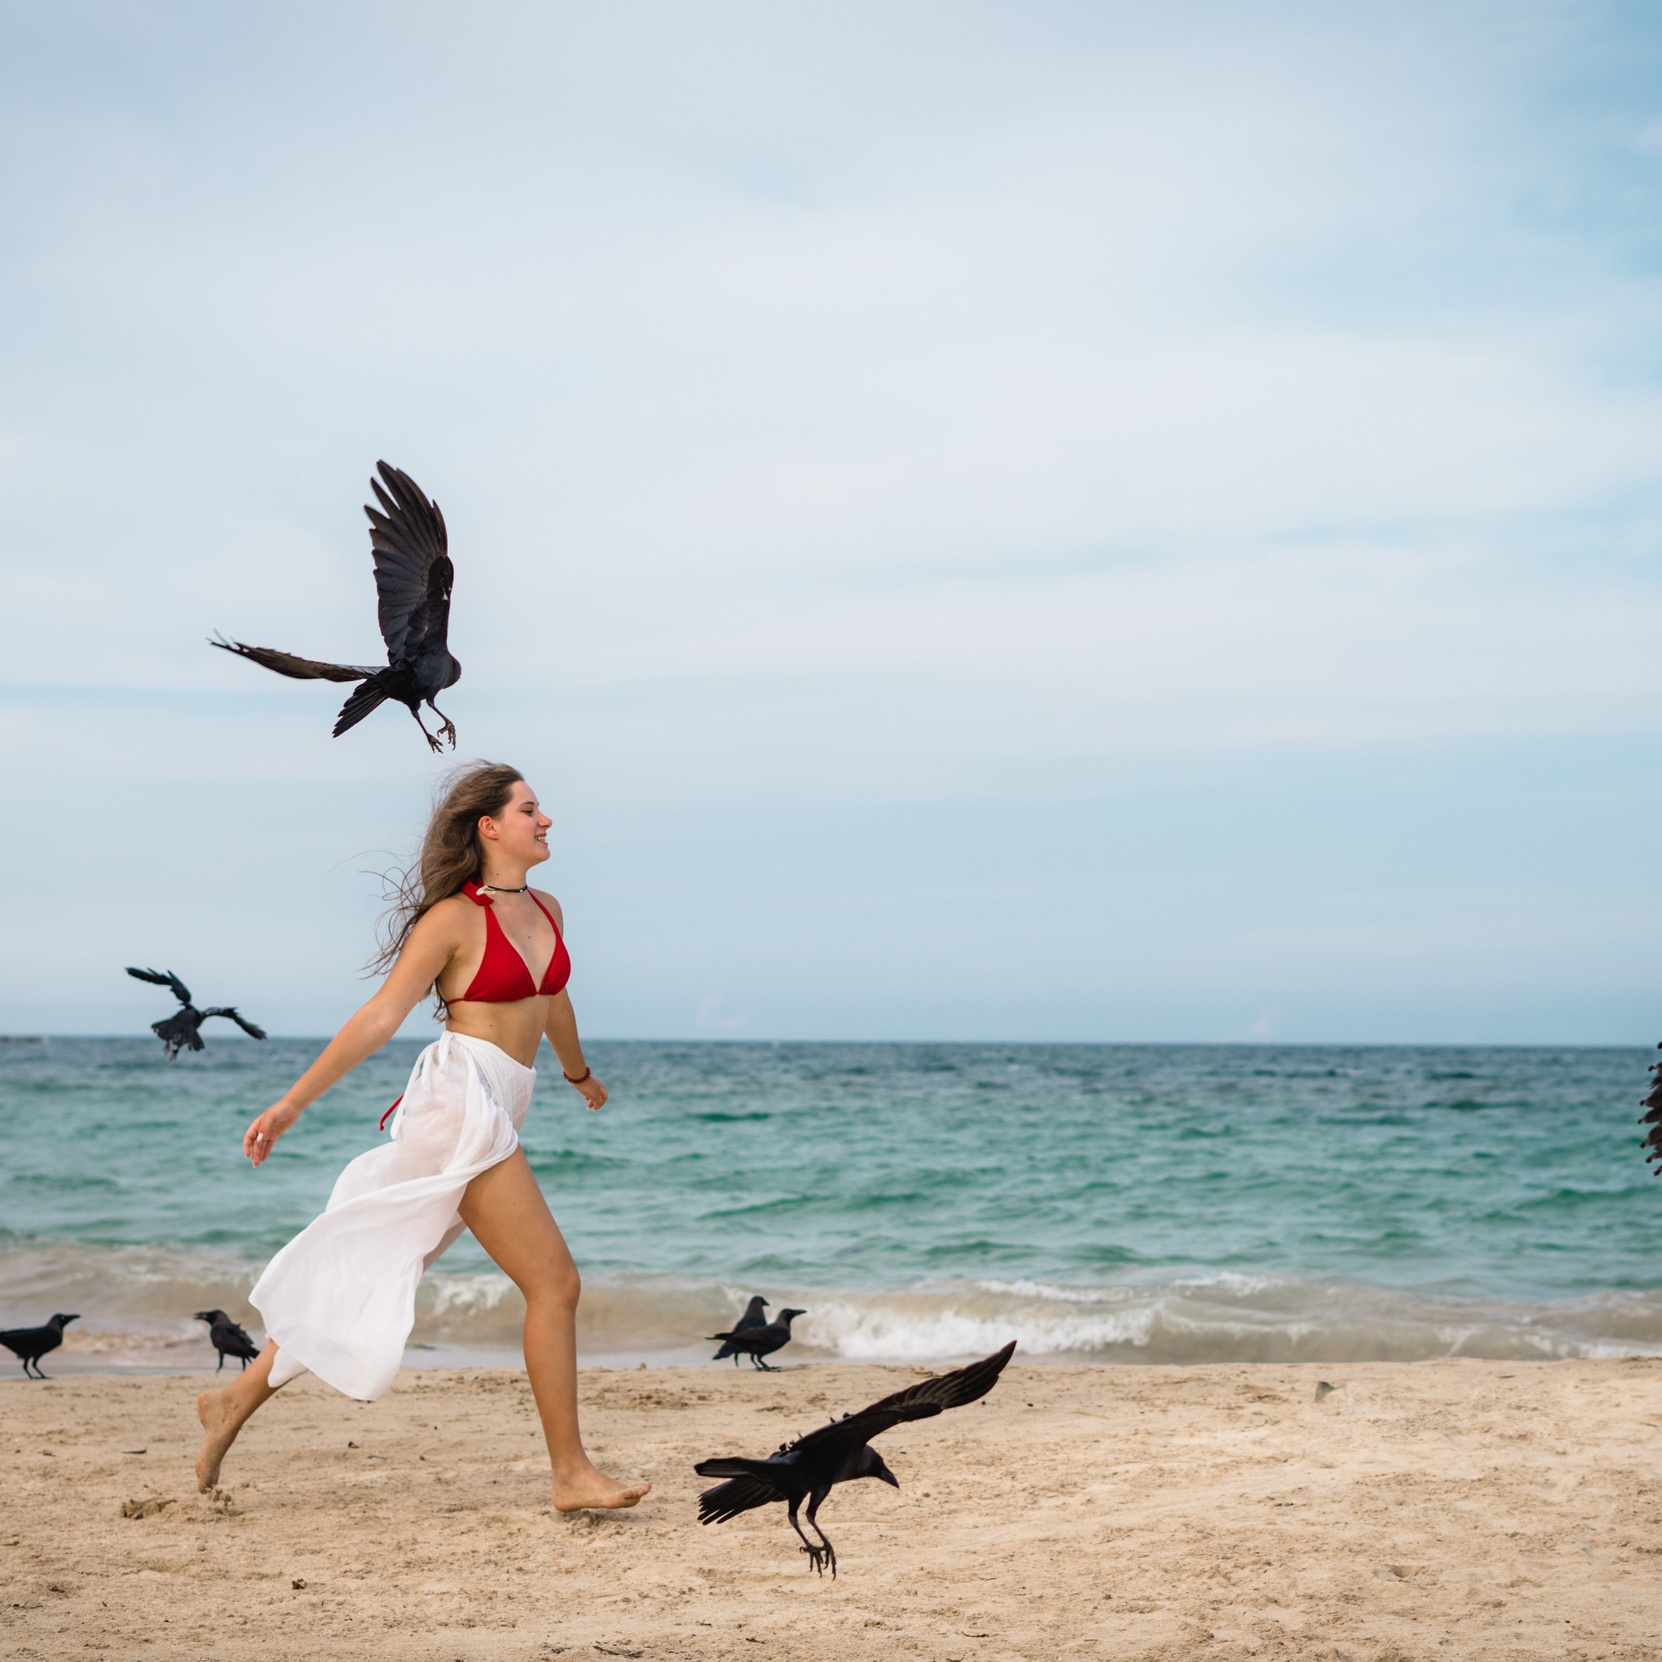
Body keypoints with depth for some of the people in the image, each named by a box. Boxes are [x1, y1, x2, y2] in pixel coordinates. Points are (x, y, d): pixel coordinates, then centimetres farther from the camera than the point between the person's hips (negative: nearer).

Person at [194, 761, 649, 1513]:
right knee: (554, 1282, -9)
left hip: (498, 1112, 8)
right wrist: (292, 1102, -9)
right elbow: (381, 1015, -9)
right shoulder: (454, 917, -9)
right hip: (462, 1105, -8)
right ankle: (571, 1473, -3)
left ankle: (236, 1400, 21)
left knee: (379, 1278, 12)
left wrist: (579, 1072, 48)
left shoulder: (546, 911, 14)